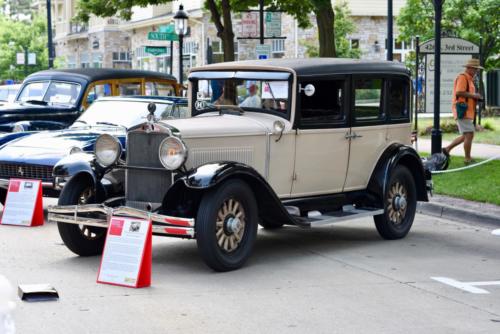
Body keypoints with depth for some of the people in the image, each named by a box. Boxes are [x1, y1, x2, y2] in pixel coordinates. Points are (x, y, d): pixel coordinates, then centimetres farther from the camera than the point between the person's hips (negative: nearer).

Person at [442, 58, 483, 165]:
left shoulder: (469, 79, 22)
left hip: (467, 111, 11)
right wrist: (473, 95, -16)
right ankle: (467, 159, -4)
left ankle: (447, 149, 20)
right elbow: (459, 92, -23)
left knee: (465, 136, 14)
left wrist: (475, 97, 11)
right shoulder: (462, 77, -11)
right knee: (469, 134, -10)